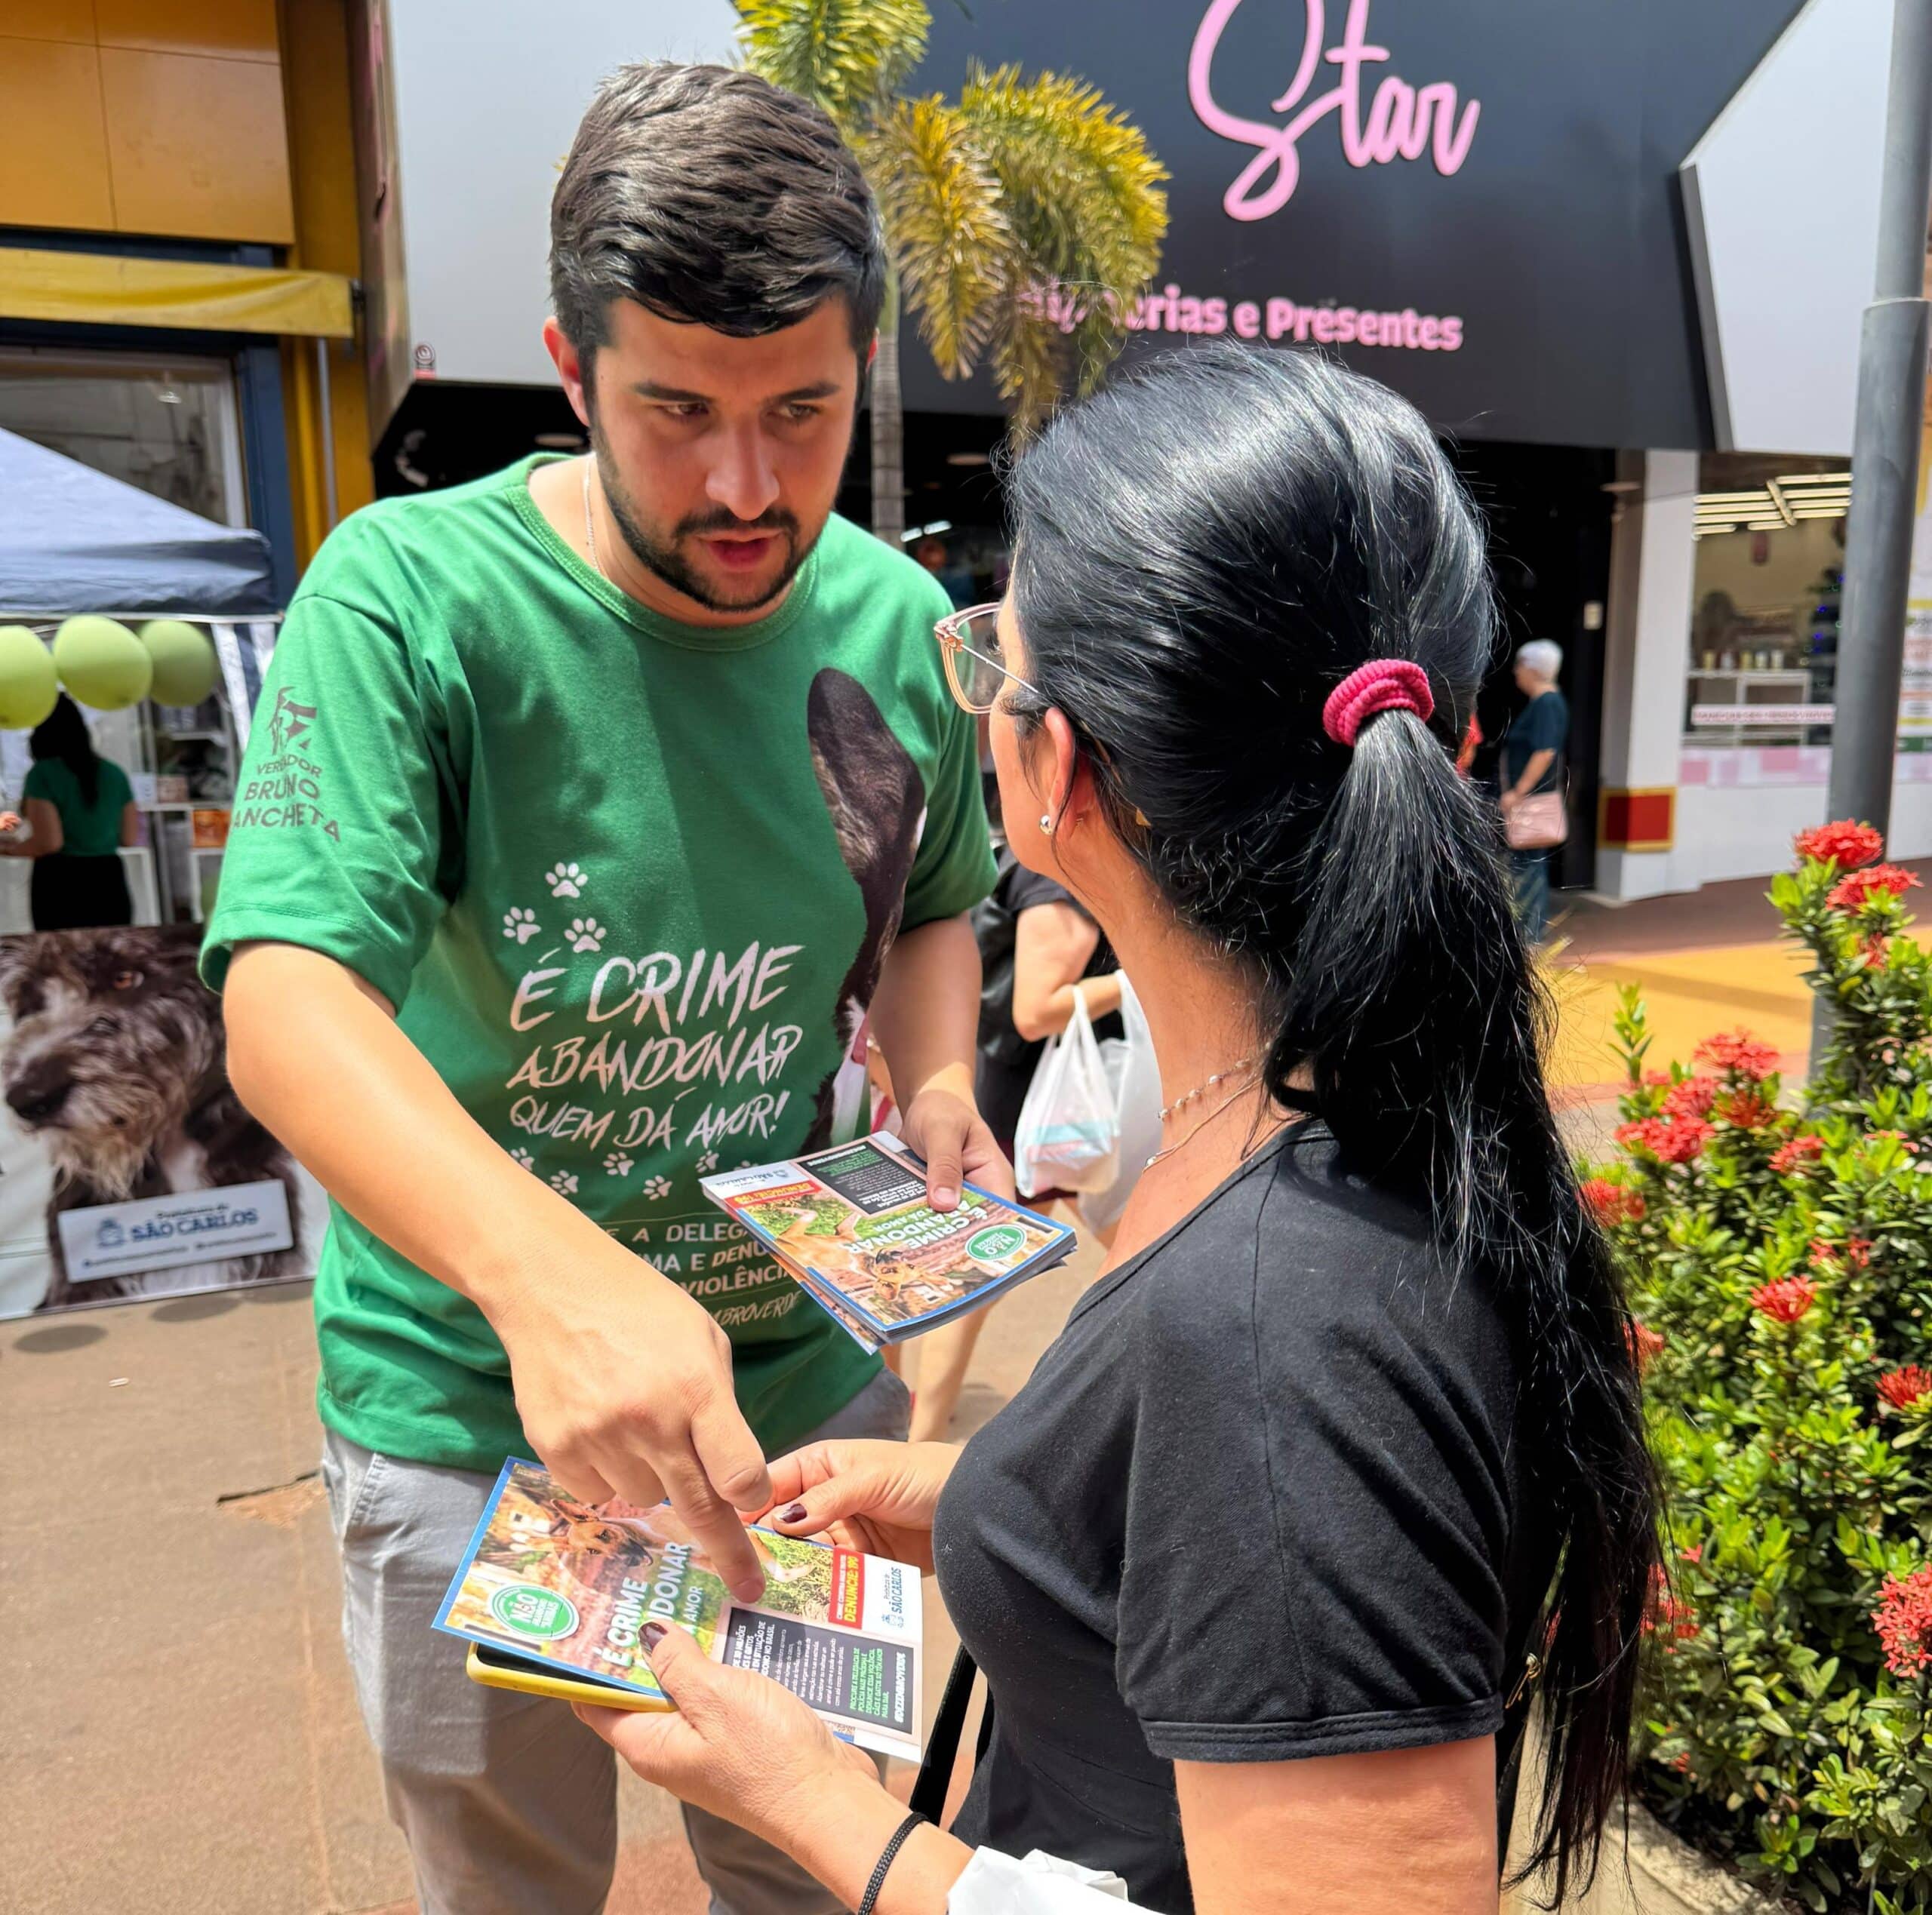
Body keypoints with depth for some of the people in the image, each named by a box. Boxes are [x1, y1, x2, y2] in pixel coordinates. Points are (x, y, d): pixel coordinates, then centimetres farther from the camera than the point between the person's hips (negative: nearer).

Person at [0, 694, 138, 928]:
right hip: (110, 883, 4)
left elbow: (49, 842, -14)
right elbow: (130, 838, 9)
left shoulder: (42, 774, -9)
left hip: (60, 885, -4)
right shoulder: (114, 773, 6)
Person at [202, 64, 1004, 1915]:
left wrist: (939, 1089, -9)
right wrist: (549, 1272, -46)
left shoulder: (899, 628, -6)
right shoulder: (415, 595, -20)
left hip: (810, 1379, 3)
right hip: (468, 1413, -2)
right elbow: (286, 1002, -29)